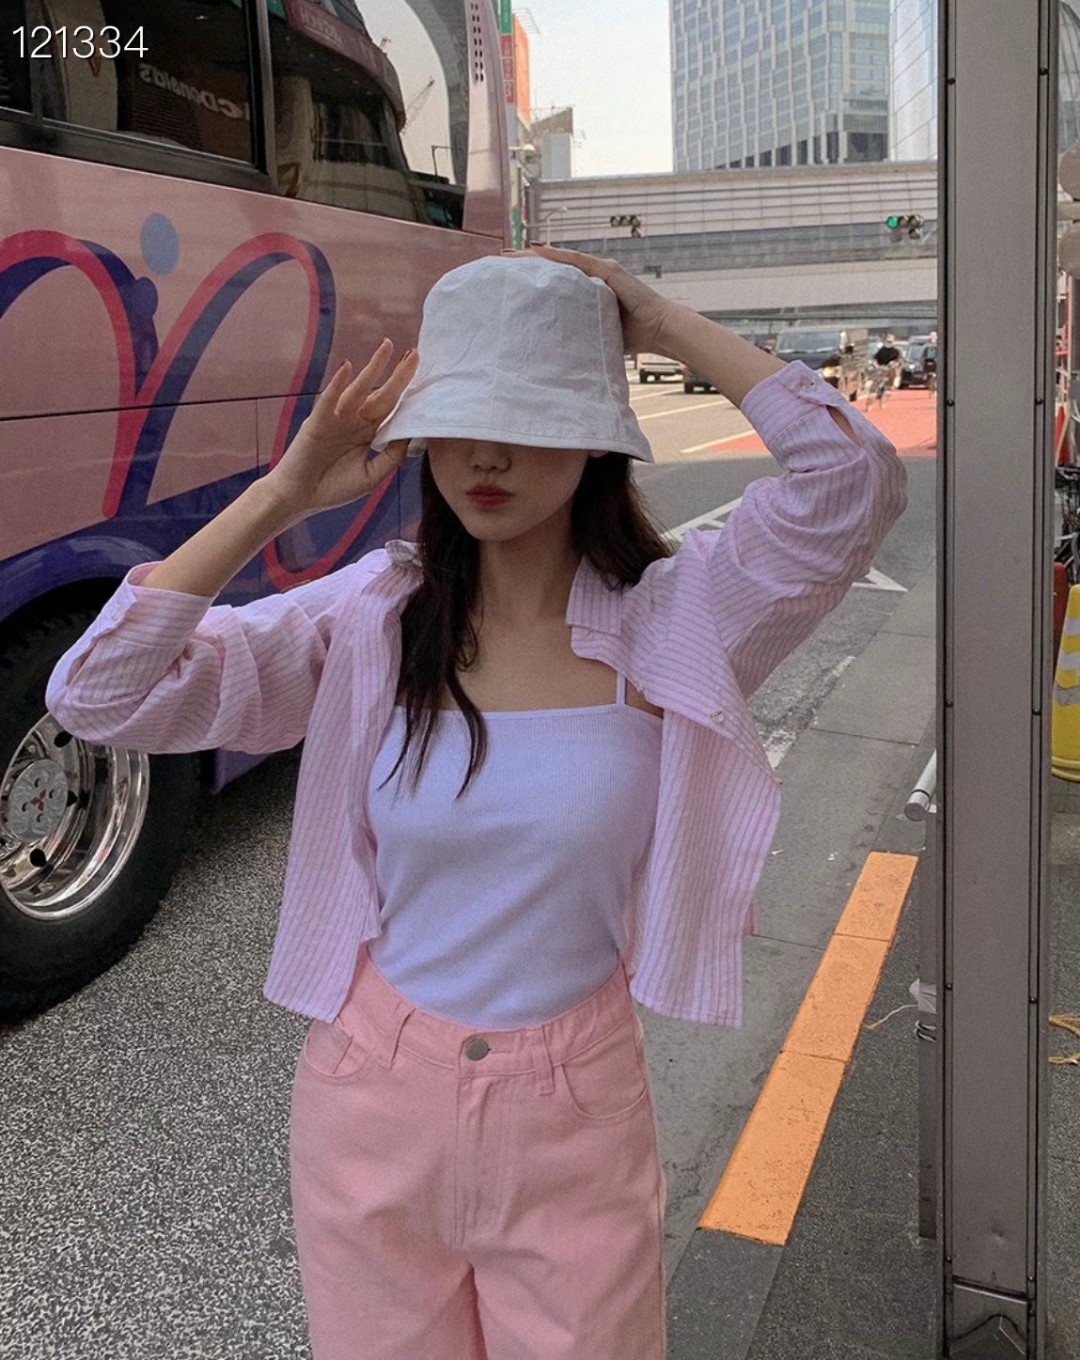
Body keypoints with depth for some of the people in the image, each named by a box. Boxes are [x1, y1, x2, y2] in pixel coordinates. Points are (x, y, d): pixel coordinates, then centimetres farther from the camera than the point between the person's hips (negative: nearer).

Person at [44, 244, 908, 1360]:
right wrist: (281, 496, -19)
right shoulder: (368, 618, -9)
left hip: (573, 1116, -1)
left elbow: (853, 482, -26)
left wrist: (667, 327, -18)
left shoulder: (671, 619, -11)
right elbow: (96, 696, -15)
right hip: (372, 1099, 2)